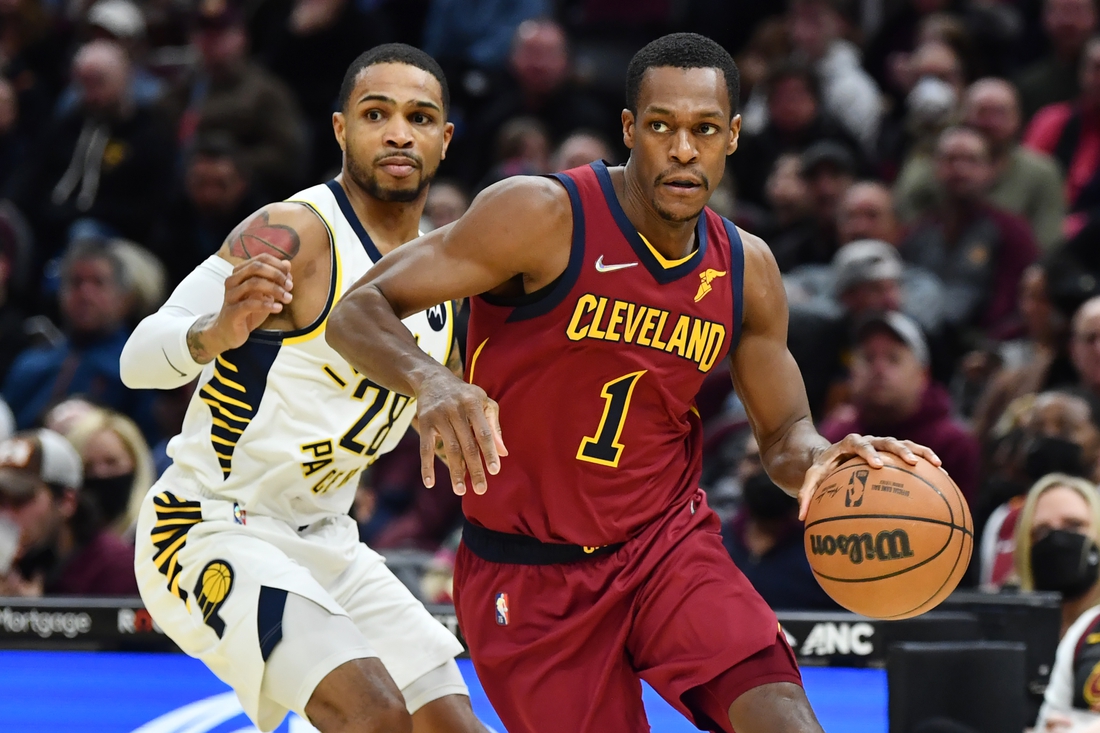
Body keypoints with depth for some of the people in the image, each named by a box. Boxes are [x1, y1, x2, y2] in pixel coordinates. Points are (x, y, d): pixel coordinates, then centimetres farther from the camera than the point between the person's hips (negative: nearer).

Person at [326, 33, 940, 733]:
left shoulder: (747, 268, 0)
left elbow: (783, 435, 10)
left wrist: (819, 458, -16)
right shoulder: (544, 216, -17)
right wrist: (429, 382, -41)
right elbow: (359, 311, -18)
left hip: (668, 542, 3)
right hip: (530, 574, -3)